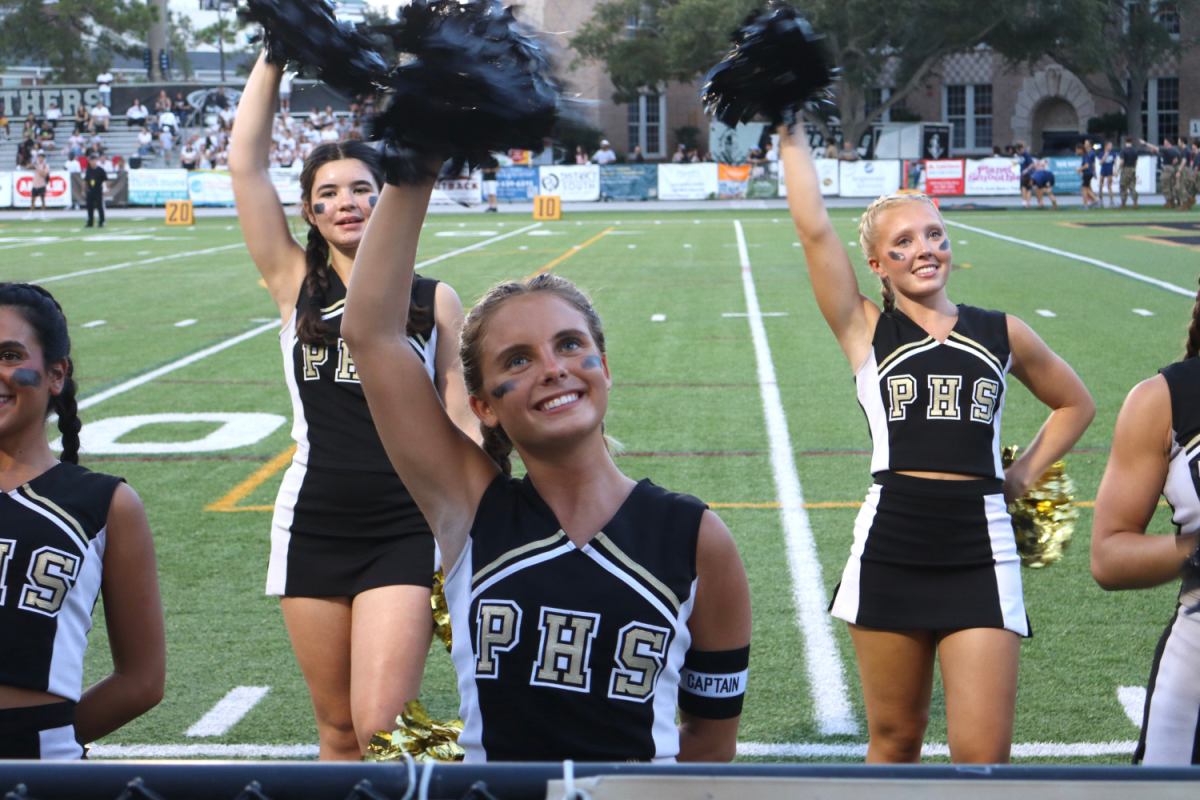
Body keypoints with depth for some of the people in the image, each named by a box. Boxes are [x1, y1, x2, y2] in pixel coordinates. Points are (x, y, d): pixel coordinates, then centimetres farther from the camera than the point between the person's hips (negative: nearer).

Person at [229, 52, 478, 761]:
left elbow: (461, 423, 4)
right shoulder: (296, 284, 6)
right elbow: (245, 164, -1)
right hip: (312, 528, 2)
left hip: (405, 533, -2)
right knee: (338, 729, 9)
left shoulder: (435, 300, 4)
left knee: (380, 728, -14)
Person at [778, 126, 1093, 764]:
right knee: (894, 738, 10)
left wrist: (1023, 476, 14)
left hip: (980, 555, 1)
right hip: (890, 550, 0)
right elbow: (814, 229, -3)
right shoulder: (866, 332, 6)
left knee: (982, 755, -4)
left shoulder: (1002, 334, 12)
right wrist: (791, 136, -1)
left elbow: (1075, 404, 26)